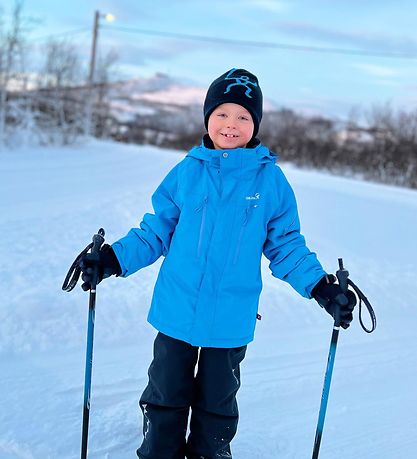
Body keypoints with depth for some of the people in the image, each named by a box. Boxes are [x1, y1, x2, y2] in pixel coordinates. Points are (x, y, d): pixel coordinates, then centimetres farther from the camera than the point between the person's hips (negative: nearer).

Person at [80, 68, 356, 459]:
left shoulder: (271, 180, -4)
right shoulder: (187, 171, -3)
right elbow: (155, 232, 4)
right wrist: (113, 258, -7)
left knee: (217, 401, 18)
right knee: (166, 397, 16)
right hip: (176, 311, 1)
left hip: (230, 320, 0)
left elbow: (286, 245, 3)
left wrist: (320, 286, -7)